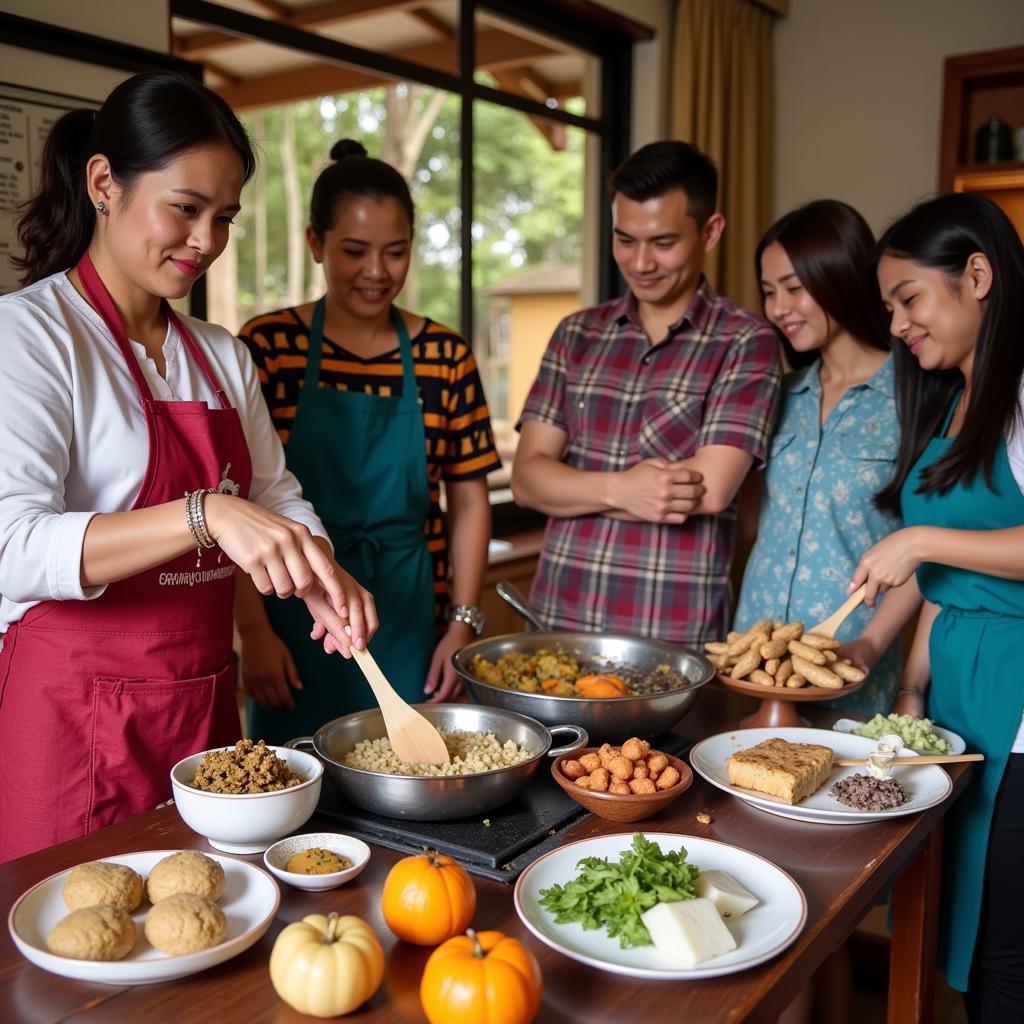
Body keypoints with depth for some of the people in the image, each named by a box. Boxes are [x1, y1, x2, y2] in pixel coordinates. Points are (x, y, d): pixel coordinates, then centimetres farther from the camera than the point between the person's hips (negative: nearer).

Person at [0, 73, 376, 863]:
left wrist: (322, 577, -10)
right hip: (79, 709, -6)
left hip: (207, 698, 6)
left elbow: (275, 495, 11)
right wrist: (204, 515, -36)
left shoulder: (221, 355, 10)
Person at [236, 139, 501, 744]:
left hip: (410, 624, 2)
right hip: (296, 621, -1)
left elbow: (469, 500, 5)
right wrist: (254, 629, -8)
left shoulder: (445, 357, 1)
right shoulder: (268, 347, -5)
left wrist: (463, 622, 0)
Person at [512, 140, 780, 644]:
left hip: (674, 637, -3)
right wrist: (618, 489, -18)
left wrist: (571, 489, -7)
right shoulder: (577, 334, 6)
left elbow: (708, 490, -16)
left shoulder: (745, 342, -5)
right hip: (556, 620, 4)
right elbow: (527, 477, 0)